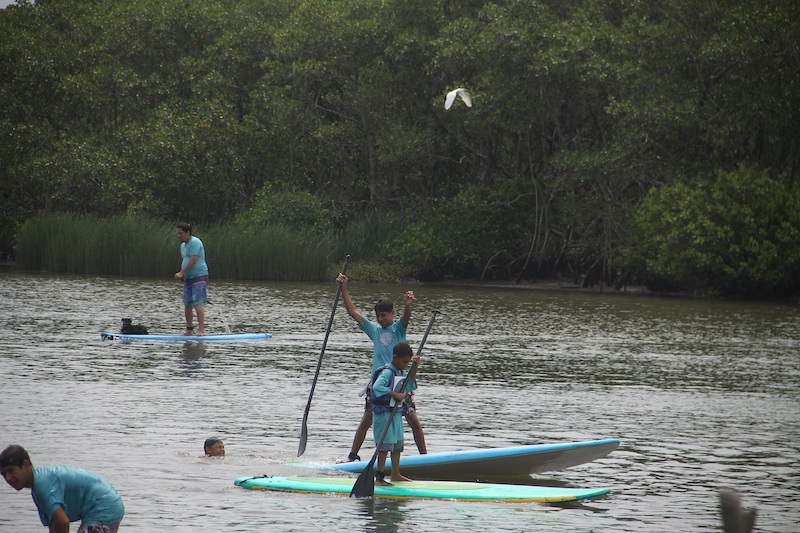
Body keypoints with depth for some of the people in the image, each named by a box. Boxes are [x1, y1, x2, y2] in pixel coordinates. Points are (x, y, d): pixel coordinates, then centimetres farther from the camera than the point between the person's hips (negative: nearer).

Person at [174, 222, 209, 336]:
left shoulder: (195, 242, -13)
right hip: (188, 278, 10)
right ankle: (189, 329, 18)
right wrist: (183, 275, 13)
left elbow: (193, 261, -20)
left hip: (199, 276, -10)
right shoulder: (183, 245, 17)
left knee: (197, 303, -15)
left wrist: (181, 273, -19)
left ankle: (201, 329, -16)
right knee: (187, 304, 10)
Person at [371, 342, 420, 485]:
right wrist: (395, 394, -29)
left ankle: (395, 474, 28)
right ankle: (379, 477, -12)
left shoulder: (401, 372, 13)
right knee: (385, 445, -12)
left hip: (396, 413, 10)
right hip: (384, 413, -10)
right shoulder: (387, 372, -16)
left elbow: (408, 387, 11)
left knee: (398, 445, 16)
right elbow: (377, 387, -29)